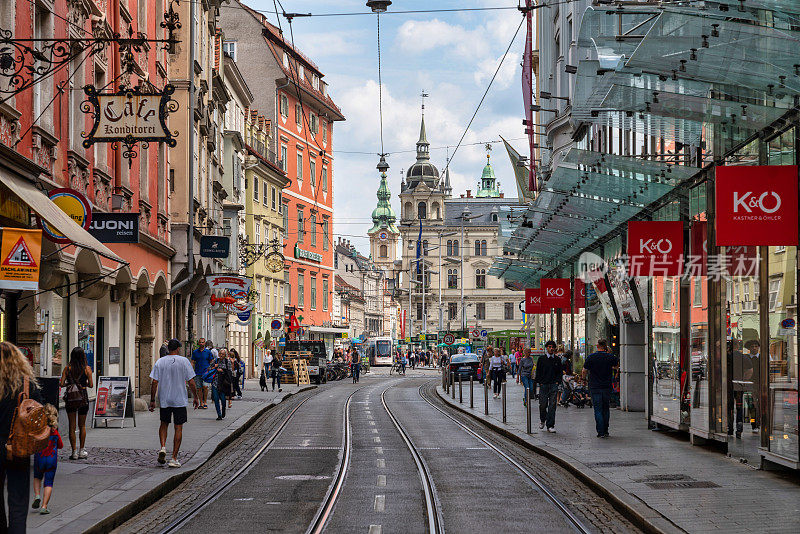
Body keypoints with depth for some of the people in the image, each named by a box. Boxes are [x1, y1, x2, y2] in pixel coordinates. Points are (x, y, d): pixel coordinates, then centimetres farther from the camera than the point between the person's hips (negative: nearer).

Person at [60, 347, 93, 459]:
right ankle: (82, 451, 14)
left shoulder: (67, 368, -2)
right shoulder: (87, 368, -4)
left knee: (72, 426, 5)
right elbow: (91, 385, -5)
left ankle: (74, 451, 2)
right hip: (83, 398, 0)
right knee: (82, 426, 14)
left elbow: (62, 384, -6)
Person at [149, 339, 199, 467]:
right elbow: (191, 382, -5)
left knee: (164, 424, 21)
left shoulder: (159, 362, -1)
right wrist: (195, 398, 6)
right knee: (178, 428, 4)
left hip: (164, 400, 2)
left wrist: (152, 400, 4)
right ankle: (174, 458, 1)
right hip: (180, 400, -2)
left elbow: (154, 383, -3)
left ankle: (163, 447, -1)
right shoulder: (184, 361, -5)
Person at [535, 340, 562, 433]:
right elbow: (538, 372, 4)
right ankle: (542, 420, 29)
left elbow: (560, 372, 13)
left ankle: (550, 425, -2)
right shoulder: (541, 359, 3)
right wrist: (540, 383, -4)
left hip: (554, 385, 1)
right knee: (543, 404, 1)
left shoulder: (557, 359, 9)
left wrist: (557, 382, 0)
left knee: (552, 405, -4)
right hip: (543, 384, -1)